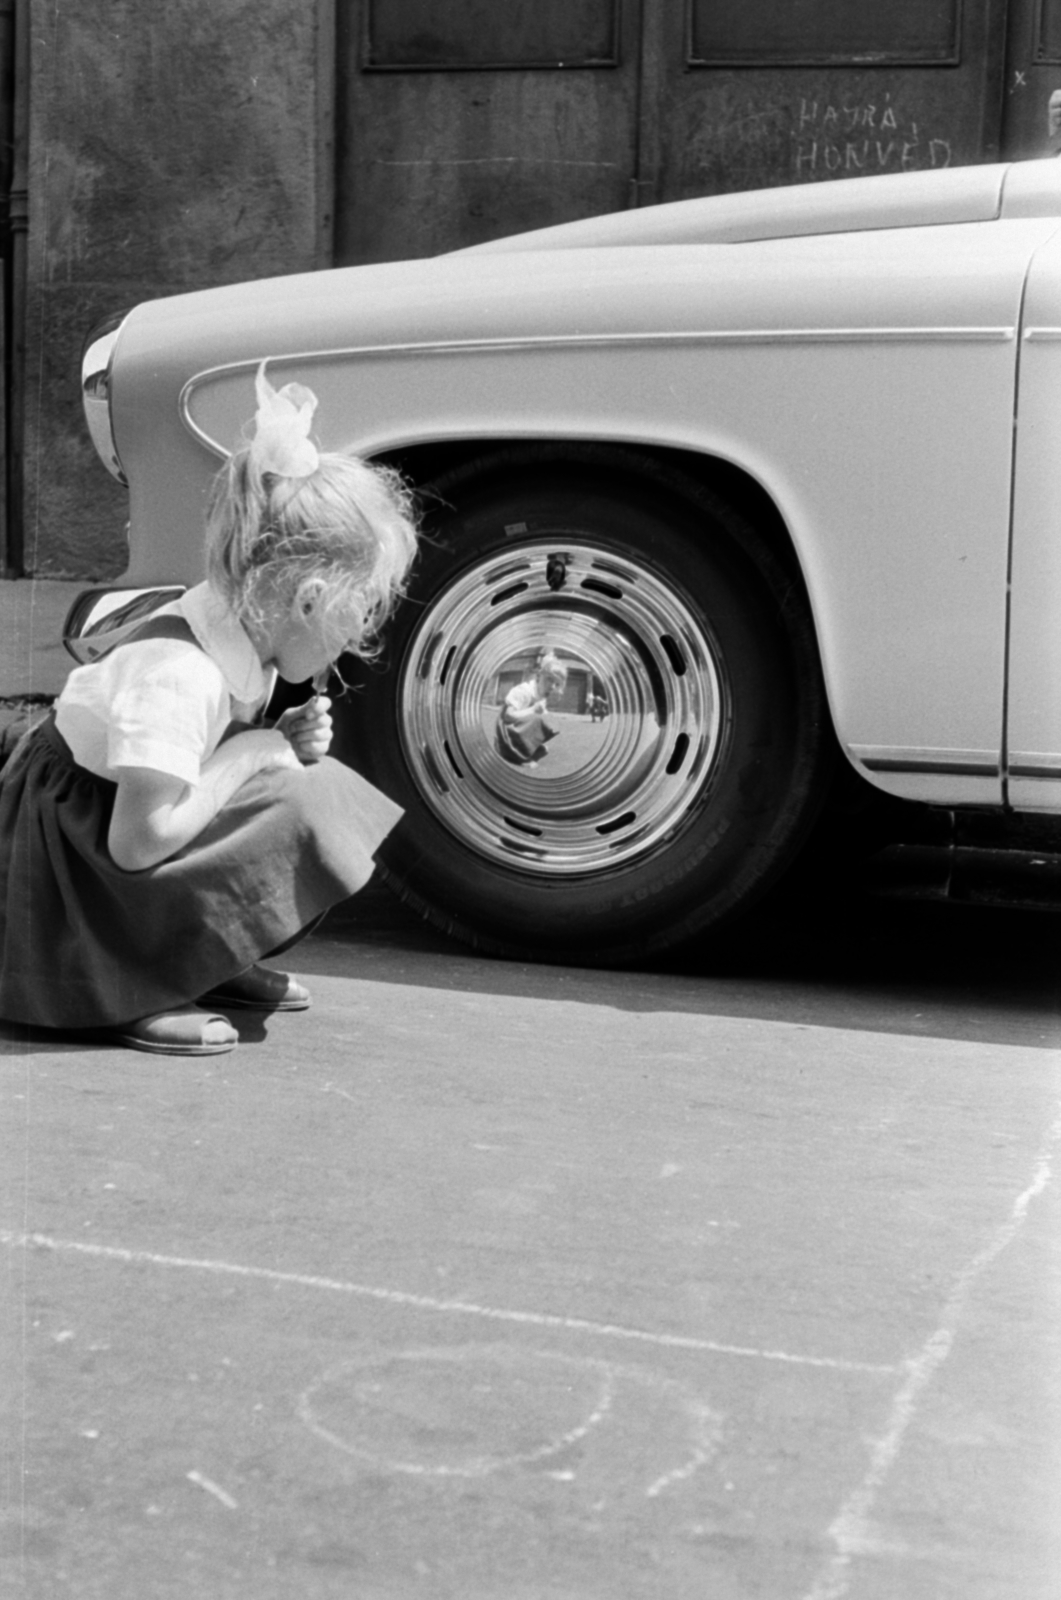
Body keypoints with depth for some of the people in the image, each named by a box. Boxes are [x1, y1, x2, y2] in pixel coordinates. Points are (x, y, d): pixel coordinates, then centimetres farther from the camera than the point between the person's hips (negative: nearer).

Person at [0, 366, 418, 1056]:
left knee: (319, 786, 2)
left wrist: (283, 741, -11)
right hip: (64, 835, -9)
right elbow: (138, 843, -33)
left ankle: (206, 963, 7)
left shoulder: (239, 630, -4)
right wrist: (252, 753, -23)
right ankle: (130, 993, -15)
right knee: (291, 813, -24)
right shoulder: (178, 675, -32)